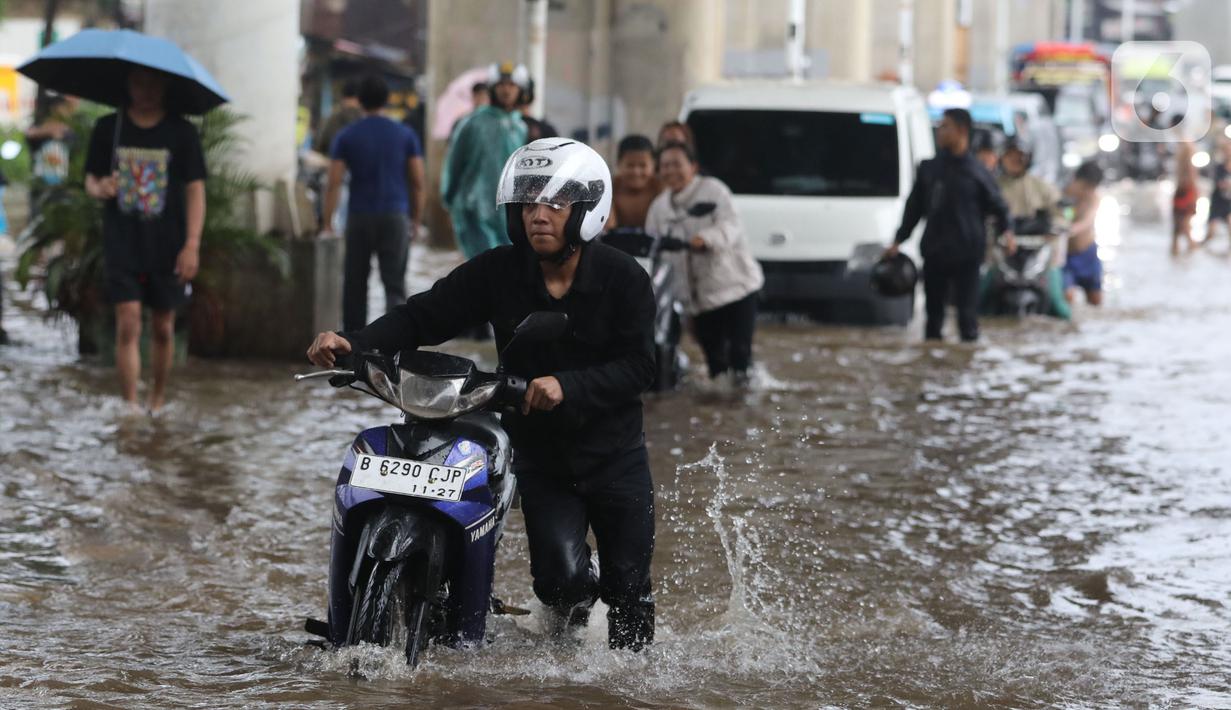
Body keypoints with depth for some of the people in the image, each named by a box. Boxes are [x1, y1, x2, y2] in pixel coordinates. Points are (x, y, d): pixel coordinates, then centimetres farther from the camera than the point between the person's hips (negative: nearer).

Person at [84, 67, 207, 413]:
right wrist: (99, 188, -15)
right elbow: (91, 178, 10)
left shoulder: (182, 132, -2)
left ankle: (159, 398, 27)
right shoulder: (108, 128, 2)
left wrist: (192, 245, -10)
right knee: (128, 325, -10)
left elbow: (195, 190, -2)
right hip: (122, 245, 0)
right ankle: (130, 407, -9)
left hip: (167, 248, 0)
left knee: (163, 328, 9)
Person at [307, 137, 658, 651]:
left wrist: (568, 386, -34)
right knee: (561, 579, -14)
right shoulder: (498, 272, -6)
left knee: (628, 587, 5)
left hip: (614, 451, -1)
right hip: (537, 454, 1)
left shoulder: (623, 278, -11)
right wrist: (353, 343, -25)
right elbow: (425, 315, -8)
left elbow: (639, 366, -18)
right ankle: (567, 617, 22)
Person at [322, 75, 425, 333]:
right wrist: (415, 220, 12)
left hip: (359, 217, 0)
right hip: (396, 216, 0)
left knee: (355, 284, 12)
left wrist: (327, 224, -3)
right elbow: (418, 183, 2)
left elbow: (334, 184, -6)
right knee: (395, 285, -2)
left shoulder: (346, 137, 1)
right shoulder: (405, 135, 4)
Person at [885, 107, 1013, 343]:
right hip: (934, 253, 4)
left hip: (967, 254, -4)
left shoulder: (976, 172, -2)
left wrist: (1006, 231, -15)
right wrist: (898, 241, 11)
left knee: (968, 313, -3)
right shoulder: (928, 169, 9)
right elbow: (914, 207, 14)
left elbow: (998, 206, 3)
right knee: (933, 310, 8)